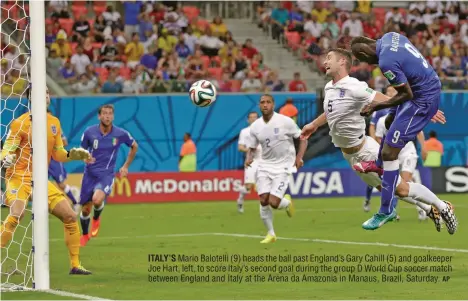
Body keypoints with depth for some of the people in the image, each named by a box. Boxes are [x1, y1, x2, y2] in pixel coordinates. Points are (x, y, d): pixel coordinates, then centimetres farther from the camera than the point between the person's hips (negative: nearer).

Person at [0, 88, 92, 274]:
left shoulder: (54, 123, 10)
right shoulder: (20, 123, -10)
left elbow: (58, 154, 18)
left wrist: (73, 154, -1)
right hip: (19, 177, -7)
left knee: (70, 217, 4)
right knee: (16, 215, -31)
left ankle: (75, 265, 16)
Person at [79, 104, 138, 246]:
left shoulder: (120, 134, -7)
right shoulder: (89, 132, -7)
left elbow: (134, 146, 12)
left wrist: (126, 166, 11)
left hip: (106, 175, -2)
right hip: (90, 174, 2)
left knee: (97, 199, -30)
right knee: (85, 209, 6)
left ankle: (96, 219, 6)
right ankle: (85, 235, 37)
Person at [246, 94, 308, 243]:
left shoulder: (285, 121, -11)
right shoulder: (255, 126, 0)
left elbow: (303, 138, -3)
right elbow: (252, 148, 10)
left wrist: (299, 157, -16)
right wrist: (249, 157, -12)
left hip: (283, 167, -4)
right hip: (265, 166, 4)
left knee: (273, 202, -15)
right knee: (263, 201, -7)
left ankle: (287, 202, 22)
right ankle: (271, 234, 13)